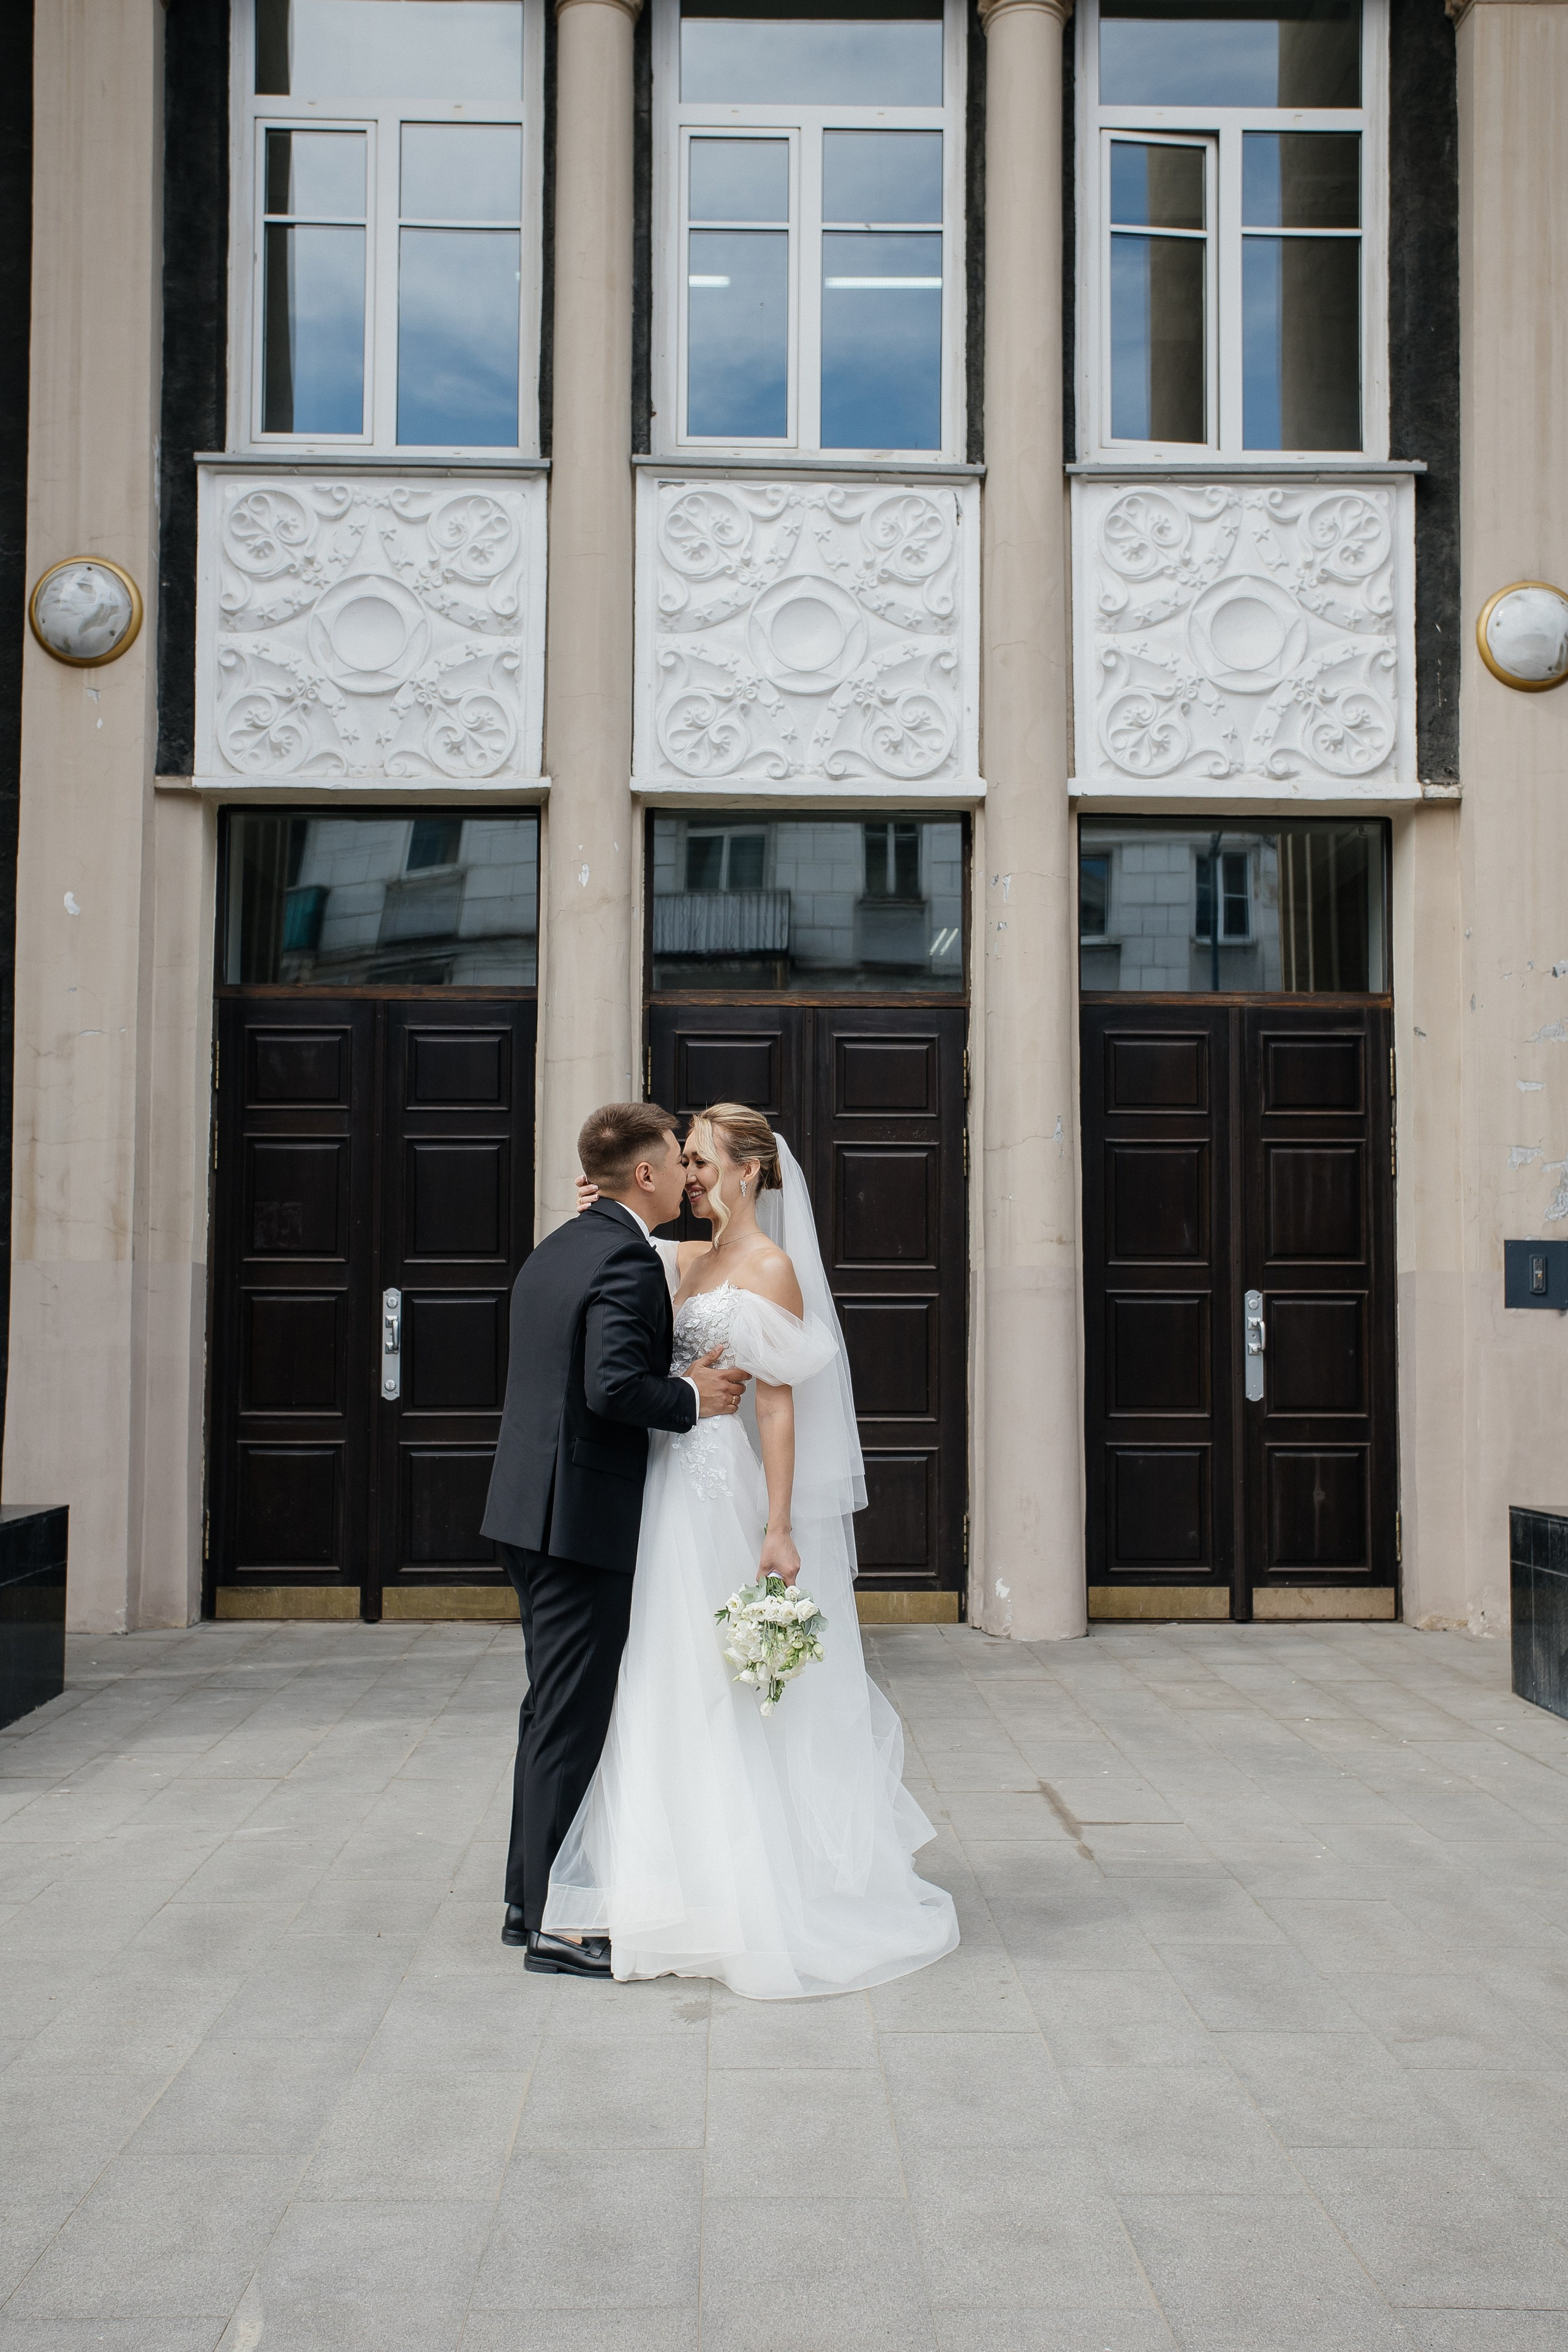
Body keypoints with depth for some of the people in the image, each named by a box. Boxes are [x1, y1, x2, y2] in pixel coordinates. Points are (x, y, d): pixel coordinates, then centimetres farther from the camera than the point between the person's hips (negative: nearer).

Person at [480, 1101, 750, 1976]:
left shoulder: (555, 1250, 14)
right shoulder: (627, 1259, -16)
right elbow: (614, 1387, -27)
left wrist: (679, 1377, 8)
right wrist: (693, 1399, -11)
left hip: (531, 1508, 10)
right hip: (586, 1517, -10)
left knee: (552, 1708, 18)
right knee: (573, 1717, -2)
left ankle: (529, 1897, 27)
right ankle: (556, 1924, 6)